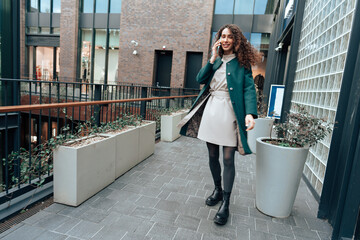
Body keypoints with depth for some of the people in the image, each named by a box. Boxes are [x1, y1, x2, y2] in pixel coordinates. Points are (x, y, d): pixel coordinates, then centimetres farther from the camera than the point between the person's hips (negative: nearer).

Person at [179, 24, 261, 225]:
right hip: (210, 109, 5)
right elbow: (200, 79, 5)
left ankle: (225, 204, 11)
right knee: (212, 155, 12)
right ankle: (218, 190, 33)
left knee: (228, 158, -2)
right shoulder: (216, 60, 17)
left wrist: (250, 113, -23)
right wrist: (213, 59, -3)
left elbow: (249, 88, -9)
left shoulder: (242, 63, 2)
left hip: (228, 112, -4)